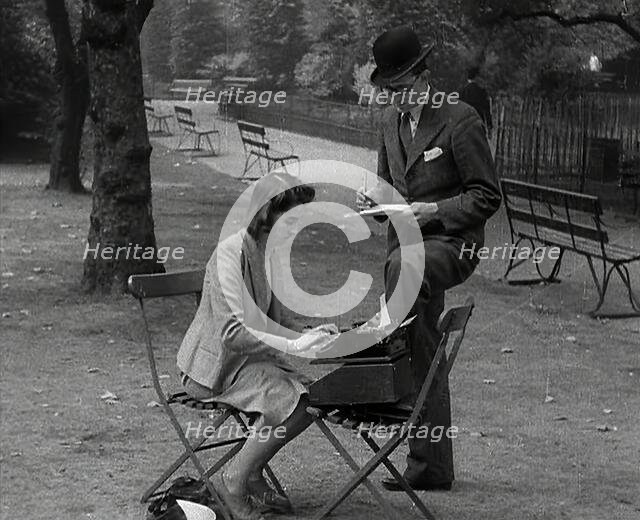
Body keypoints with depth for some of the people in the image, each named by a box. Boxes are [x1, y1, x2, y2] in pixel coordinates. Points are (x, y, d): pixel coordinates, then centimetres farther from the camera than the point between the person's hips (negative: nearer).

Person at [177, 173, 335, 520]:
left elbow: (272, 322, 15)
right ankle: (233, 481, -12)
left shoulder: (272, 253, 10)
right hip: (214, 365, -8)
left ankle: (252, 478, -1)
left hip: (250, 360, 8)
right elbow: (233, 334, -26)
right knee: (293, 399, -27)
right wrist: (292, 345, -30)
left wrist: (308, 337, -4)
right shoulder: (230, 252, -18)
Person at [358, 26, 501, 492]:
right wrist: (377, 197, 1)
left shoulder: (461, 121, -9)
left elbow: (487, 197, -8)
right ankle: (430, 468, 13)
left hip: (452, 242, -6)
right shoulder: (392, 121, 12)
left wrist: (431, 210, -19)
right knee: (423, 358, 6)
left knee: (403, 266, -42)